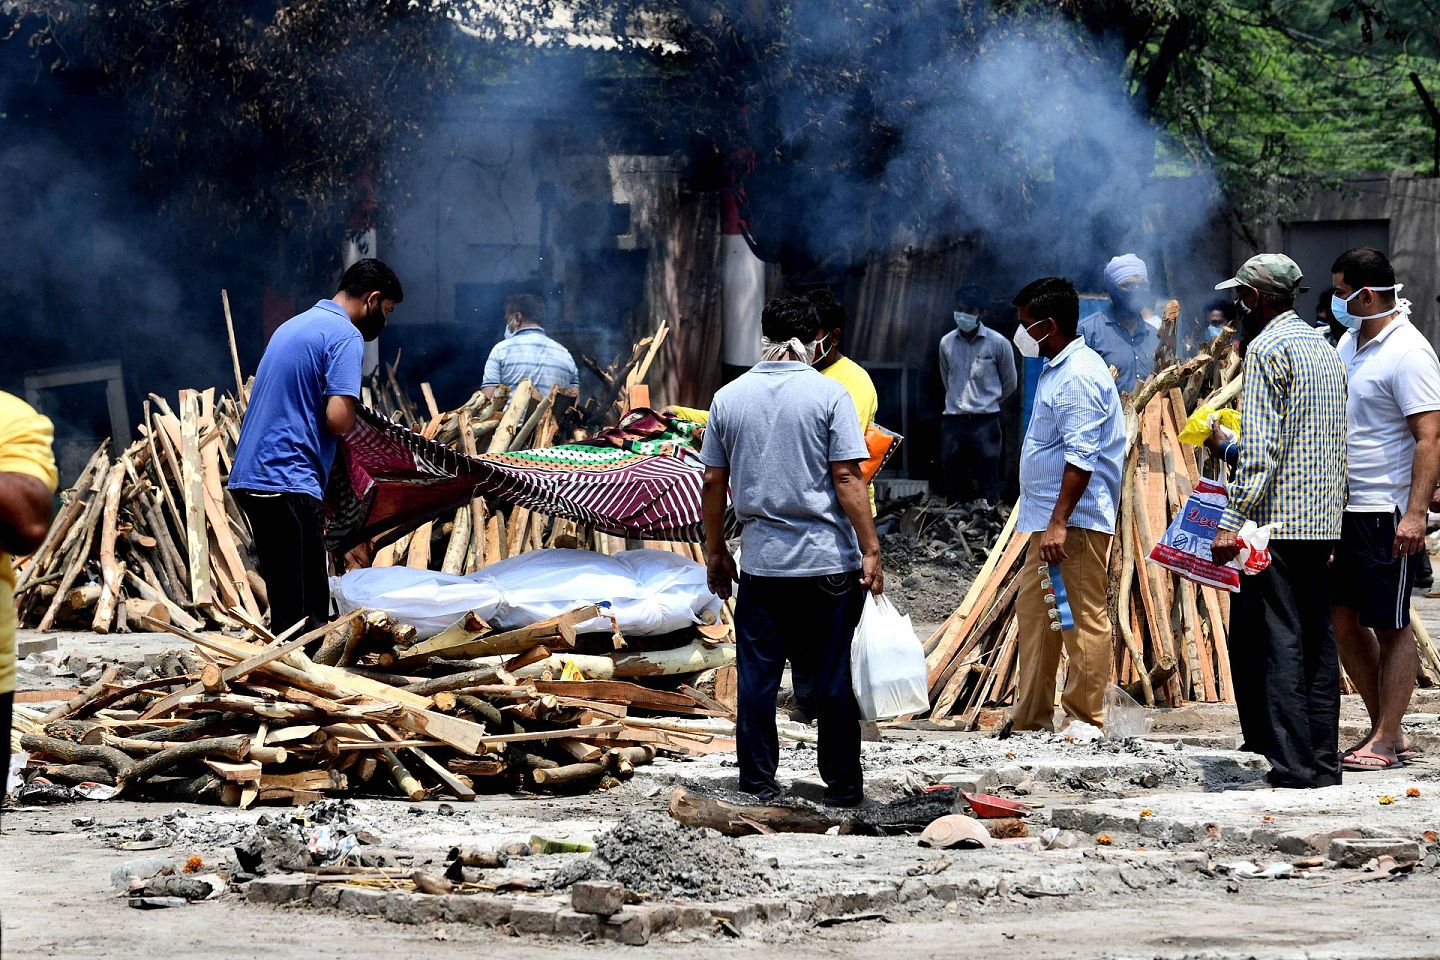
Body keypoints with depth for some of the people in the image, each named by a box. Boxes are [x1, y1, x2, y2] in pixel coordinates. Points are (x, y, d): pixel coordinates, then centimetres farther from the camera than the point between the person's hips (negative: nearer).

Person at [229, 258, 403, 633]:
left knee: (285, 603, 12)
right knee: (307, 614, -9)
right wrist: (355, 418, 3)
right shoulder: (346, 337, -8)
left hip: (249, 476, 9)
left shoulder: (294, 325, 21)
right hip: (289, 483, -9)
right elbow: (338, 418, -19)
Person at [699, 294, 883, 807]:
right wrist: (870, 550, -7)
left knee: (757, 675, 9)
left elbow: (713, 482, 7)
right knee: (833, 677, 5)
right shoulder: (828, 394, -7)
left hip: (760, 559, 3)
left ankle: (759, 783, 11)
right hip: (828, 560, -3)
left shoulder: (729, 397, 4)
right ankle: (842, 785, 10)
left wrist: (715, 551, 17)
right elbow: (847, 479, -10)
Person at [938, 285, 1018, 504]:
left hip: (985, 422, -4)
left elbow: (1009, 384, 9)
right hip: (953, 422, 4)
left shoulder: (998, 344, -5)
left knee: (987, 491, -5)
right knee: (954, 489, 6)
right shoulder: (946, 343, 6)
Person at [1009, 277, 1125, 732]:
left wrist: (1059, 522, -27)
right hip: (1052, 521, 11)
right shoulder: (1057, 369, 18)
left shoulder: (1079, 377, -16)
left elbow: (1081, 456, -23)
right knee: (1032, 611, 15)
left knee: (1082, 619, -6)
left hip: (1075, 522, -11)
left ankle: (1085, 723, -2)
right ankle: (1031, 720, 21)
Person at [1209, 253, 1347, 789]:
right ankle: (1323, 762, 12)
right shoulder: (1326, 350, 18)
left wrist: (1232, 520, -20)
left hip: (1276, 522, -9)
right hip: (1322, 521, 9)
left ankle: (1290, 766, -12)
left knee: (1273, 642, -8)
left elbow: (1259, 447, -18)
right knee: (1316, 640, 10)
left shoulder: (1267, 349, -10)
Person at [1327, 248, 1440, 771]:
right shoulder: (1350, 343, 12)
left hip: (1388, 512, -9)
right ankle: (1388, 731, 18)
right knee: (1343, 620, 9)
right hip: (1346, 509, 9)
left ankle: (1385, 741, 5)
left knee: (1391, 628, -1)